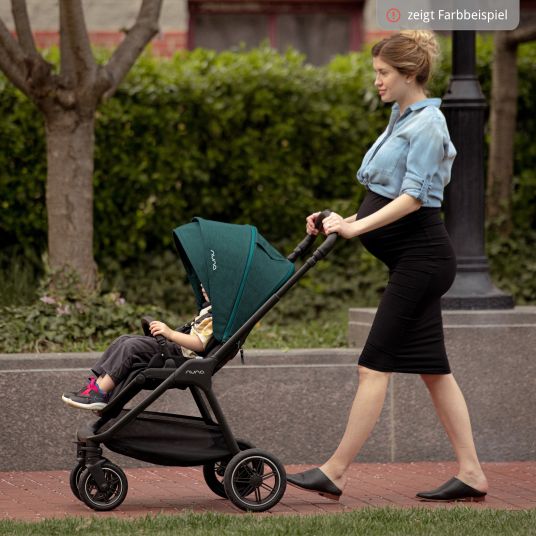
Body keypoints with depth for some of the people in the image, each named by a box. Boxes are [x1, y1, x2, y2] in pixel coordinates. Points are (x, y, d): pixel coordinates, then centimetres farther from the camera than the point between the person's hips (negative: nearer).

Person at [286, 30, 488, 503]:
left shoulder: (427, 124, -13)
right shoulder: (402, 118, 16)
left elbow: (413, 197, -21)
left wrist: (356, 227, -25)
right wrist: (350, 221, 14)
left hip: (421, 258, -10)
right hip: (412, 258, 10)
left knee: (375, 365, -8)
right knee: (432, 368, 8)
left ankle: (334, 473, -7)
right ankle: (471, 474, 10)